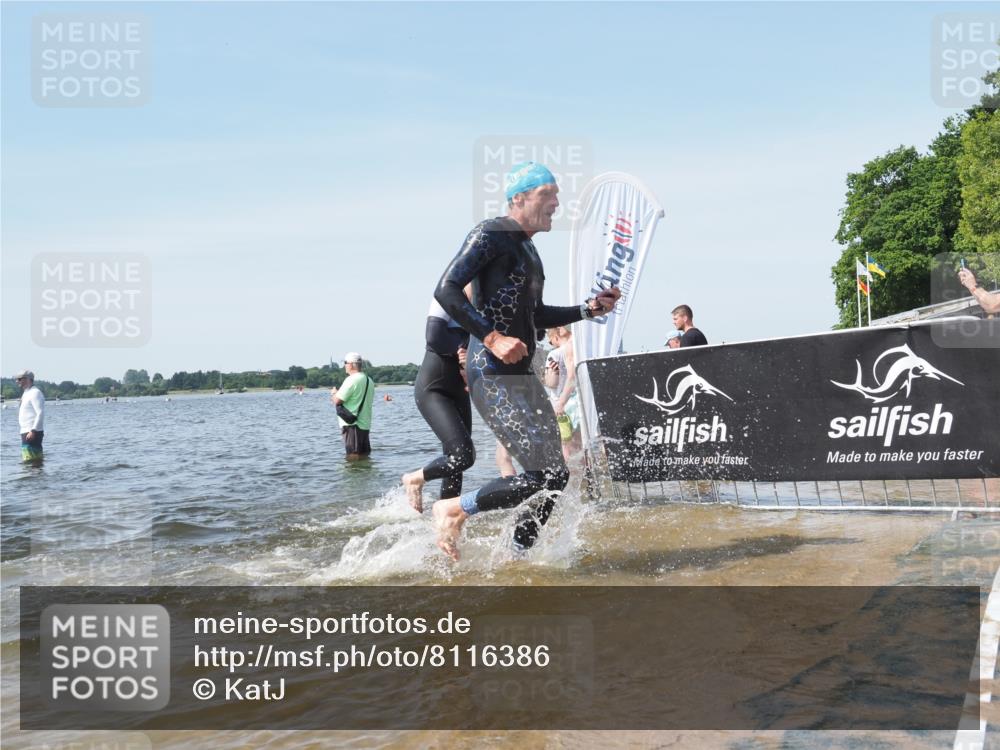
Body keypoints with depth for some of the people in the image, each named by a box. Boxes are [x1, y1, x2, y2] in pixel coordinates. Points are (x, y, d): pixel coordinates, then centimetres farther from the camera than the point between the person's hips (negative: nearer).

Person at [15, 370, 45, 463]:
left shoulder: (35, 393, -12)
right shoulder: (27, 393, 19)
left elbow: (40, 413, -21)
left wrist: (33, 431, -26)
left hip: (32, 433, -11)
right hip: (26, 432, 11)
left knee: (31, 461, -13)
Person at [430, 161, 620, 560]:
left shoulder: (528, 248, 20)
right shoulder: (491, 234, -8)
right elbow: (446, 290, -18)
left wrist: (590, 308, 19)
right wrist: (492, 337, -26)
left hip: (522, 377, 10)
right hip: (492, 377, -10)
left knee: (555, 477, 9)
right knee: (541, 475, -14)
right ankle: (452, 510, 3)